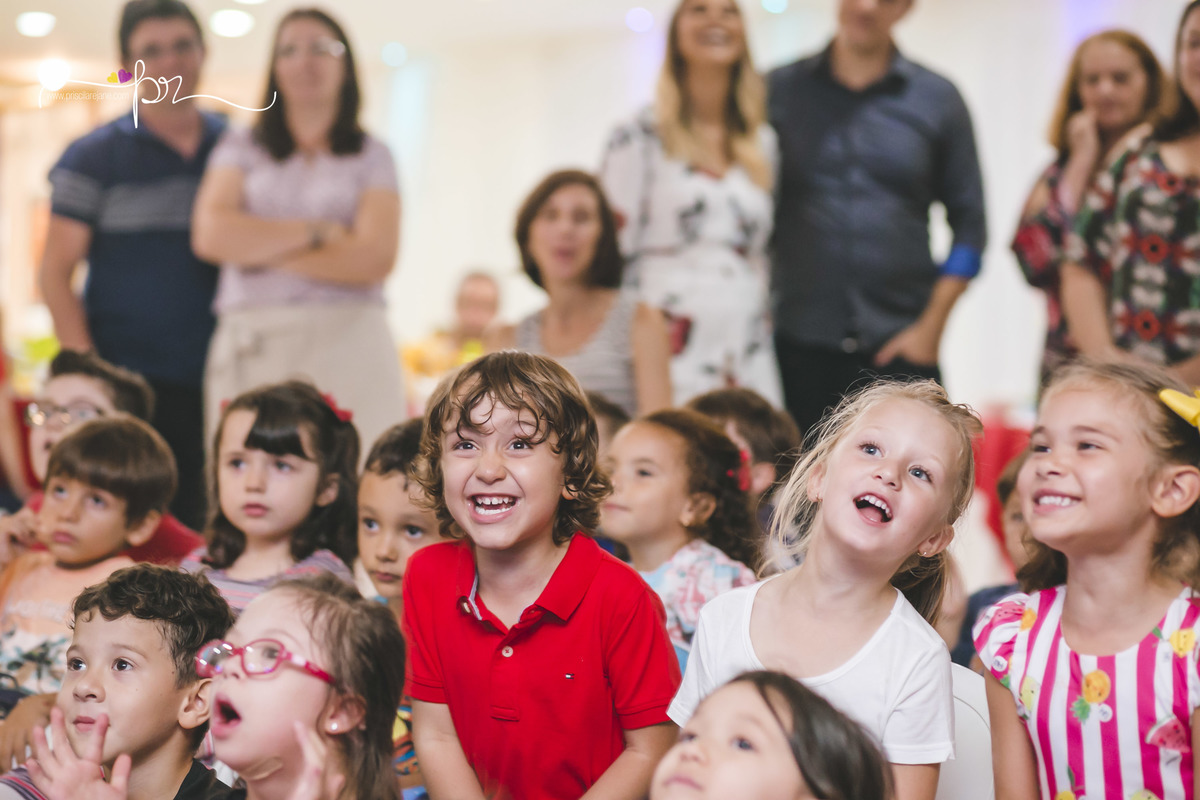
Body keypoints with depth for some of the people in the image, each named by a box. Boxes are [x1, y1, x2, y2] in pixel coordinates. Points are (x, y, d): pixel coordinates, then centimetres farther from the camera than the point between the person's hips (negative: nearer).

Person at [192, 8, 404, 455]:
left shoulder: (370, 156, 12)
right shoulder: (242, 148, 16)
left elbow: (375, 258, -3)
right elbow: (210, 234, -1)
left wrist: (259, 247, -1)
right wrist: (318, 232, -1)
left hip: (347, 346, -1)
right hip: (248, 349, 1)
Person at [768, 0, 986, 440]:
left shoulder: (938, 99, 8)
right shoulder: (777, 91, 8)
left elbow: (969, 226, 9)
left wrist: (930, 328, 0)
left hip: (901, 351, 0)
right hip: (799, 349, 0)